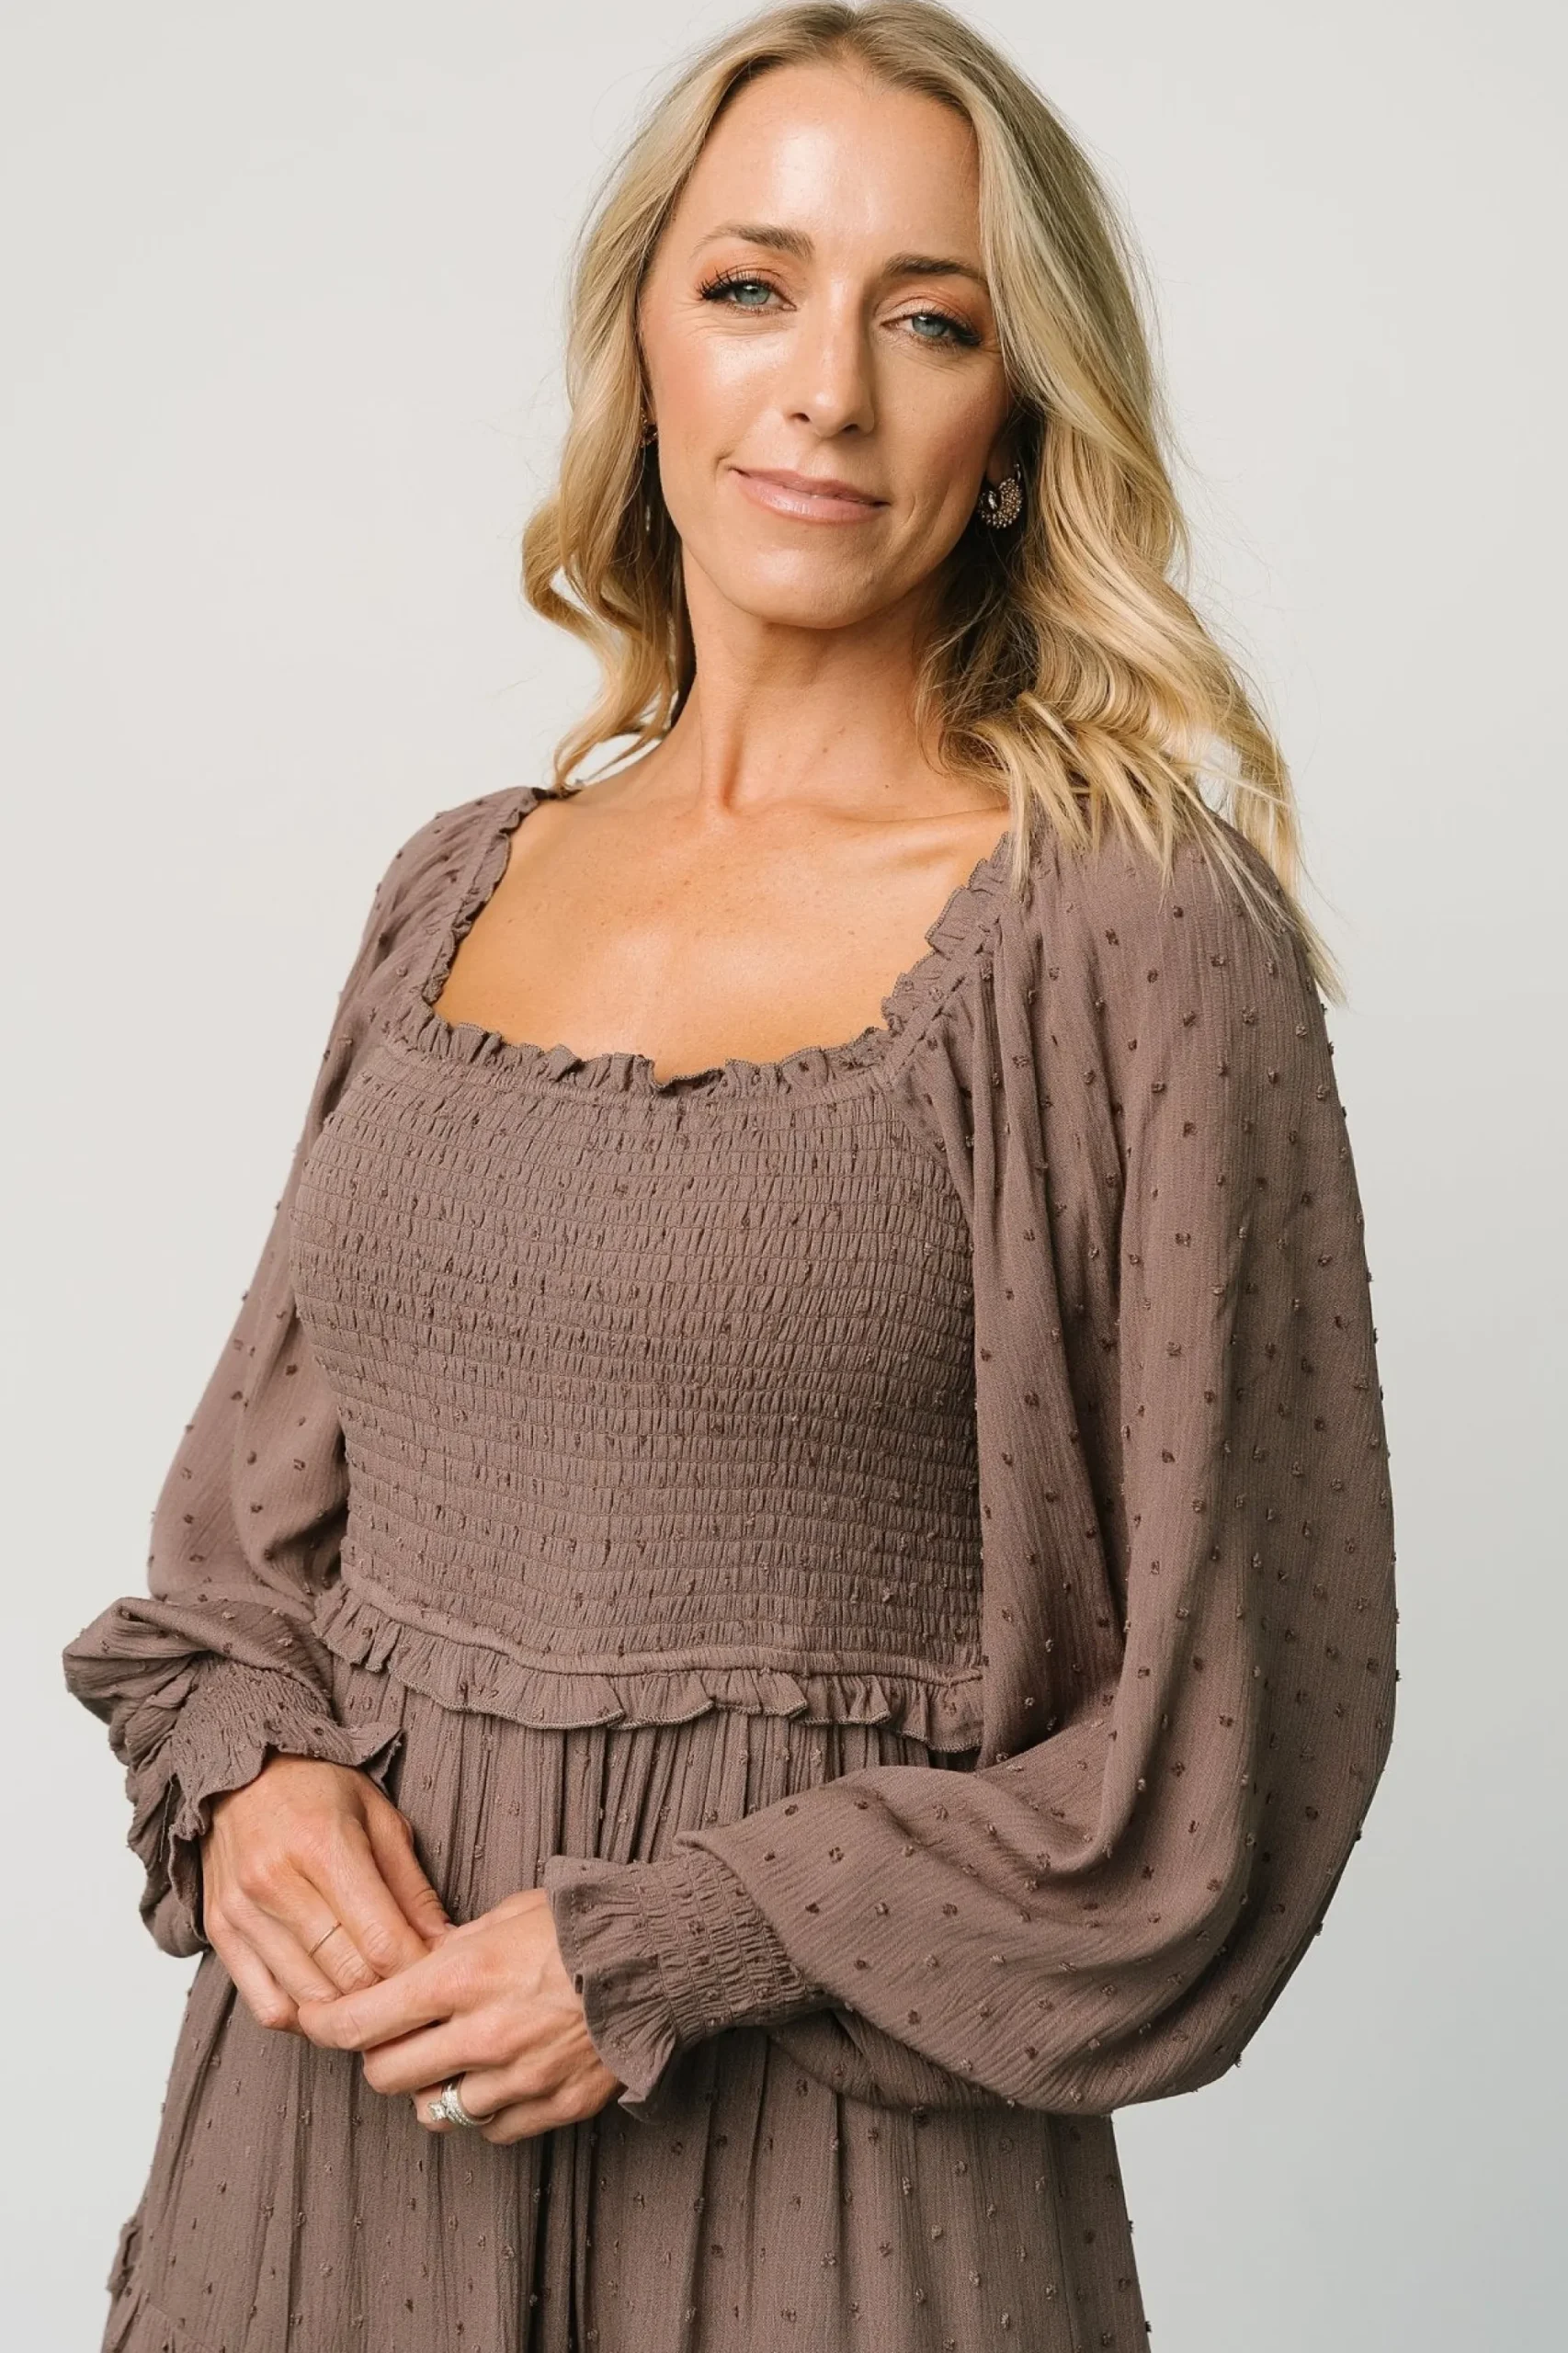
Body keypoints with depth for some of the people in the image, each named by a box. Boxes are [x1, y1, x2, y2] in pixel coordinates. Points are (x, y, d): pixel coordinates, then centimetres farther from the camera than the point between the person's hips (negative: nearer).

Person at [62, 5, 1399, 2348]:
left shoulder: (1133, 941, -11)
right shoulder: (457, 892, 5)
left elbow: (1227, 1714, -10)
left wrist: (675, 1951, -14)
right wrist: (254, 1775, -5)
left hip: (814, 2145, -4)